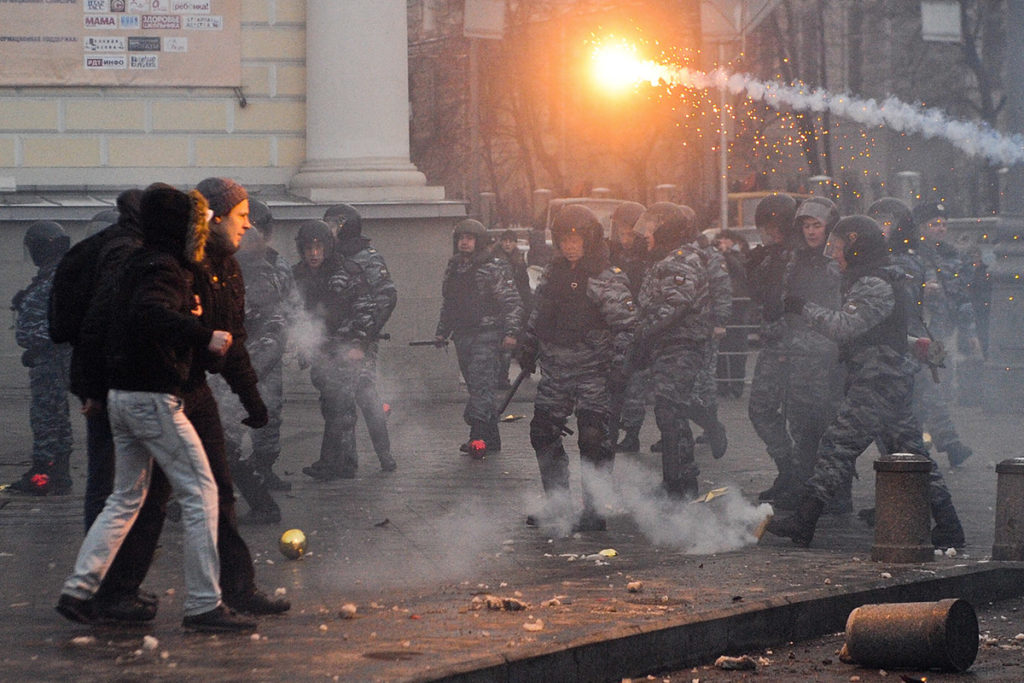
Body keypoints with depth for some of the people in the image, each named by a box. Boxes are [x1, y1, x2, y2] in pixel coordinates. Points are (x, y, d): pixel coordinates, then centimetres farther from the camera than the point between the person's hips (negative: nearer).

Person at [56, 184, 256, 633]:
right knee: (200, 492, -5)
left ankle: (78, 590, 12)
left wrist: (186, 313, 9)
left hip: (124, 395, 10)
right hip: (153, 397, -10)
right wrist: (204, 336, -33)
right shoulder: (162, 269, -15)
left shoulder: (142, 264, 16)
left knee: (127, 497, 17)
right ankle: (203, 604, -6)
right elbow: (149, 314, -34)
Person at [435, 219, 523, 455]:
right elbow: (447, 305, 27)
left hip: (487, 335, -7)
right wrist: (442, 332, 21)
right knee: (476, 386, 6)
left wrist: (510, 332, -15)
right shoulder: (453, 269, 17)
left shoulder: (494, 268, -3)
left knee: (481, 384, -17)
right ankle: (491, 439, 10)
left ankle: (479, 434, -25)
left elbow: (512, 302, -6)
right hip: (462, 336, 7)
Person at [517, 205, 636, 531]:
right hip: (555, 368, 7)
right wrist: (527, 351, 23)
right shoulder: (554, 273, 12)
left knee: (594, 440, -7)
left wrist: (618, 362, -20)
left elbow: (625, 324, -12)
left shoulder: (608, 278, -9)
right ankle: (557, 503, 21)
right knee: (542, 433, 8)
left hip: (592, 370, -7)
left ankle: (594, 511, -1)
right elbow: (538, 315, 23)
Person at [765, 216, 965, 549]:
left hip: (876, 382, -10)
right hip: (896, 382, 10)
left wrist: (805, 309, -15)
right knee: (910, 452, 11)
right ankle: (948, 527, 11)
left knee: (837, 446, -11)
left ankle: (803, 522, -14)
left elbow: (845, 326, -22)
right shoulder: (880, 281, 19)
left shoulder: (873, 286, -14)